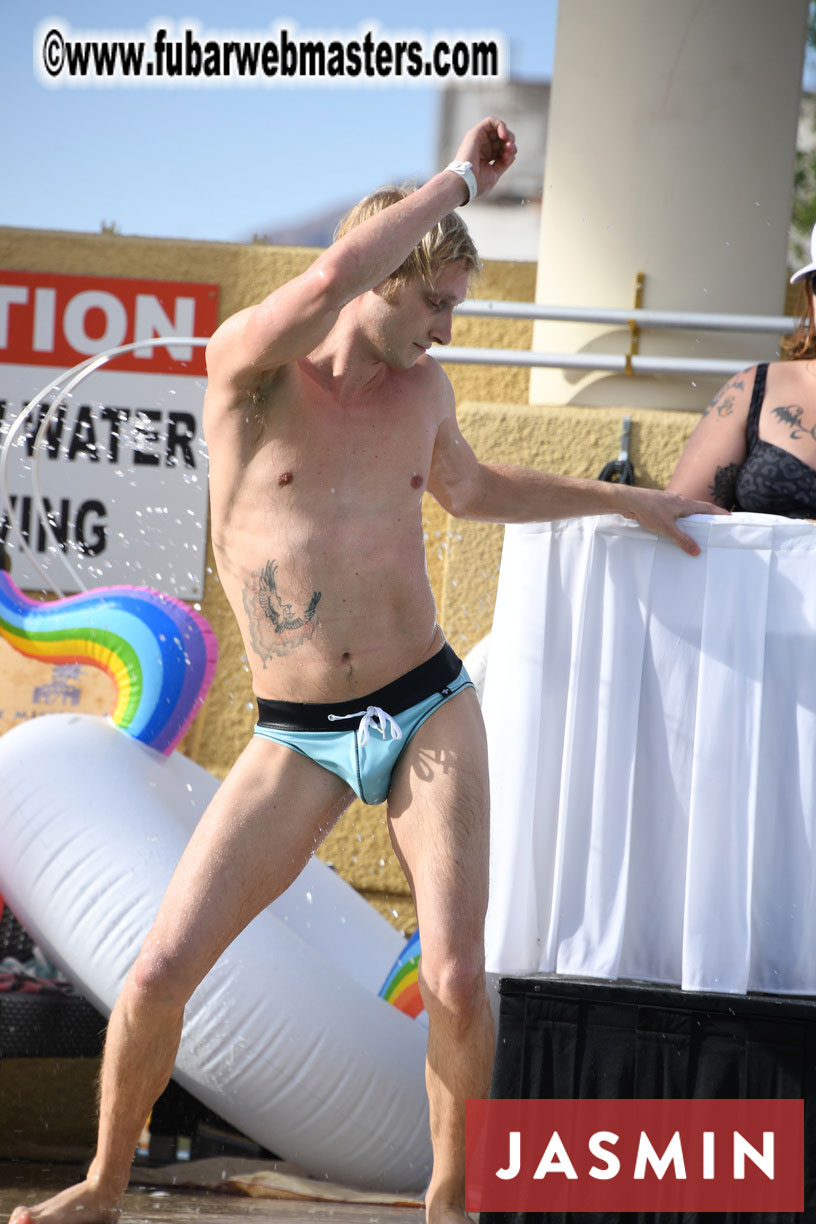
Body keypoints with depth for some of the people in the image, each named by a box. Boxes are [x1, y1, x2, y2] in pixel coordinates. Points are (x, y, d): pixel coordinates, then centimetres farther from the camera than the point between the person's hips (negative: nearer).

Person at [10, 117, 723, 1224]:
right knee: (160, 972, -9)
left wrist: (625, 500, 37)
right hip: (296, 744, -3)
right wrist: (461, 179, -18)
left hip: (431, 715, 3)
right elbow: (338, 274, -30)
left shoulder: (421, 385, 8)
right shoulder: (245, 364, -8)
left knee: (457, 984, -14)